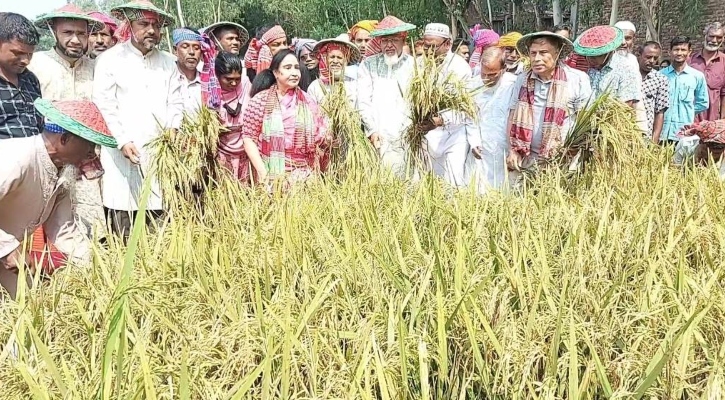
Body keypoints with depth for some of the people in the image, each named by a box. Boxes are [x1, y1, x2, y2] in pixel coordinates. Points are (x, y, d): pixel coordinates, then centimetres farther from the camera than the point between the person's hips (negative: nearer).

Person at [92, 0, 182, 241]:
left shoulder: (168, 62, 15)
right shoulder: (110, 60, 4)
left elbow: (176, 104, 12)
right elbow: (104, 106, -2)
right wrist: (123, 141, -13)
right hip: (123, 154, -3)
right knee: (123, 236, -3)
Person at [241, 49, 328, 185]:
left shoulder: (308, 102, 8)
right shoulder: (260, 100, -1)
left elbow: (320, 139, 12)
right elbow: (249, 138, -4)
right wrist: (263, 174, -12)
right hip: (272, 176, -2)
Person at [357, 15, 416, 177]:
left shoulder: (413, 65, 7)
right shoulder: (368, 64, 9)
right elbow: (363, 101, 4)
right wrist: (372, 130, -5)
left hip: (405, 135, 0)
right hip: (379, 136, 0)